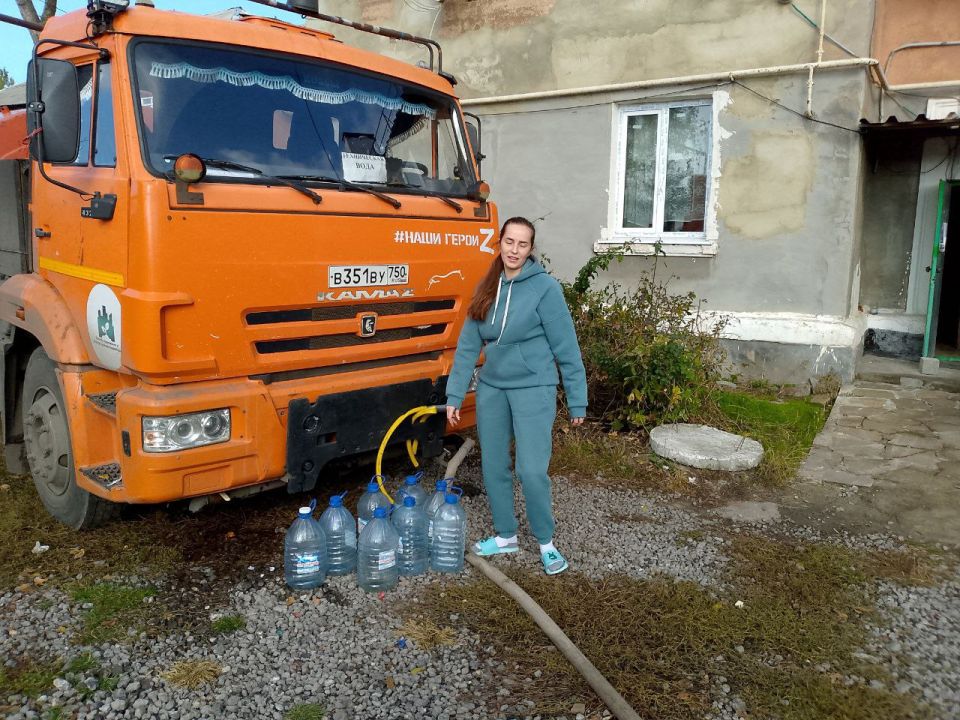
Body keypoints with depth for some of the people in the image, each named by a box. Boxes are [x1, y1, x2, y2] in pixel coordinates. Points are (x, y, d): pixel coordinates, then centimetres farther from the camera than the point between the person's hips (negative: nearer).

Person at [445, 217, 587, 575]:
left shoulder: (544, 287, -10)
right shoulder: (487, 288, 5)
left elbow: (566, 348, -9)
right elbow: (468, 344, 6)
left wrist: (577, 400, -8)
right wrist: (454, 394, 3)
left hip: (533, 388, -5)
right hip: (491, 388, 6)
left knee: (532, 470, -9)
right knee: (493, 467, 12)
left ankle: (546, 542, 14)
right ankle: (506, 536, 31)